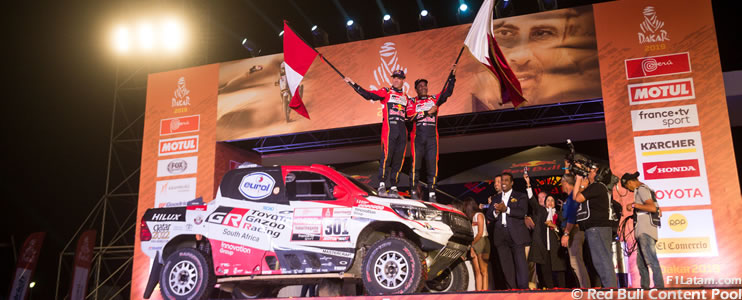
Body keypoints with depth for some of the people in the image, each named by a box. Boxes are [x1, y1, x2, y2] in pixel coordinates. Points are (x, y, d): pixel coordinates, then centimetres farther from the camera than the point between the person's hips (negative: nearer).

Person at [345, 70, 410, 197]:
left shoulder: (406, 97, 22)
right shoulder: (386, 92, 7)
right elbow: (368, 95, -5)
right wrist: (353, 84, -11)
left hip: (402, 129, 5)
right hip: (389, 127, -5)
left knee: (399, 159, 2)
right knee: (386, 155, -14)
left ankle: (393, 187, 8)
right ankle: (382, 184, -8)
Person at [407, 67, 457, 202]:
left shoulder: (435, 99, 17)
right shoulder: (412, 102, 11)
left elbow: (447, 92, 6)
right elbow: (410, 115, -6)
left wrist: (452, 76, -3)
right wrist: (427, 112, -9)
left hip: (432, 136, 2)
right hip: (417, 136, -2)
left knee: (432, 163, -3)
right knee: (416, 163, -3)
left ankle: (432, 193, 1)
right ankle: (414, 191, 4)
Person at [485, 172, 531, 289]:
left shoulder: (520, 196, 8)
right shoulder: (495, 198, 20)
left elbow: (522, 212, -9)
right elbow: (489, 216, 12)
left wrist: (506, 209, -17)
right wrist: (496, 212, -9)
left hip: (516, 235, -4)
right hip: (501, 236, 4)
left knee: (520, 263, -7)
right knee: (506, 265, 4)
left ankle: (523, 288, -5)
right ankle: (512, 290, 9)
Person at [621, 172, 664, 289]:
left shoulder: (641, 189, -6)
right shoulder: (646, 189, 24)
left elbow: (653, 208, -21)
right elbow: (659, 212, 25)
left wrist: (634, 205, -17)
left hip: (645, 232, -11)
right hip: (643, 232, 11)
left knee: (651, 260, -16)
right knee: (641, 262, 12)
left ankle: (659, 286, -20)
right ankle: (644, 287, 15)